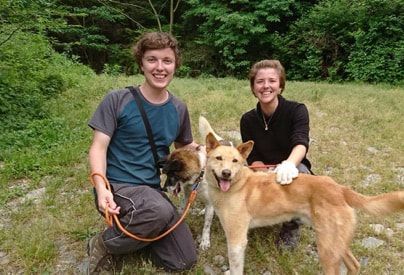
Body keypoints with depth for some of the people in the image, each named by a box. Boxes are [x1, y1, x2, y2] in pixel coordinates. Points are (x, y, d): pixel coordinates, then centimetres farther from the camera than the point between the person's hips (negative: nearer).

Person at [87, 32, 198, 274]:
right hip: (118, 186, -5)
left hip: (152, 189, 5)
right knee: (161, 211, -38)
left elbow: (185, 146, 19)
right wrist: (101, 186, -28)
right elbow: (98, 147, -11)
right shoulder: (117, 100, -9)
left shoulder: (179, 108, 4)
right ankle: (104, 244, -7)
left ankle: (133, 232, 22)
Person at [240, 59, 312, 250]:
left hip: (293, 171, -2)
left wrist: (289, 164, -57)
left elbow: (301, 144, -33)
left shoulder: (296, 110, -16)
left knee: (298, 169, -36)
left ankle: (291, 227, -10)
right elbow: (253, 159, -10)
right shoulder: (248, 120, -8)